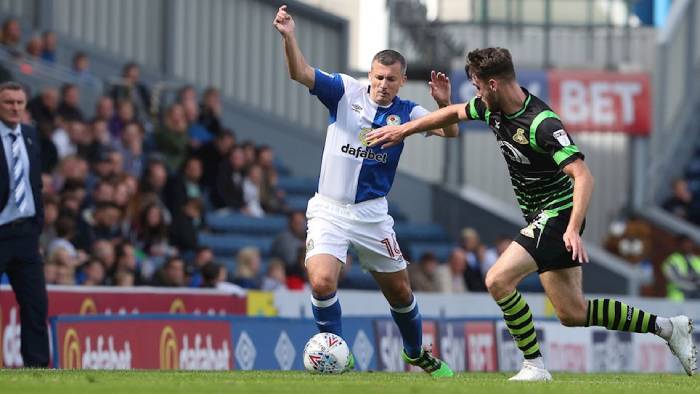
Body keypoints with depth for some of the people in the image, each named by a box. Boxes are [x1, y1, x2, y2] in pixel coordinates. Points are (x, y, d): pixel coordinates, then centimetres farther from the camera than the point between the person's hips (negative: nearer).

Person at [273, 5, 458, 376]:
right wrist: (289, 37, -35)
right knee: (322, 282, -23)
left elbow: (449, 131, -6)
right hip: (329, 210, -2)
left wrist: (444, 103, -26)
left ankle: (416, 352, 38)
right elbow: (300, 73, -17)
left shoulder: (405, 112, 0)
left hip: (372, 213, 3)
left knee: (399, 290, 12)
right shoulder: (347, 91, -7)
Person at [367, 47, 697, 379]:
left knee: (498, 280, -19)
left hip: (558, 215, -9)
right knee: (572, 313, 8)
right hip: (541, 217, 9)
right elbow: (455, 113, 21)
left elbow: (583, 175, -29)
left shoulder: (542, 124, -25)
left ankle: (534, 366, -11)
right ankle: (666, 327, 18)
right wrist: (404, 130, 23)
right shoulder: (493, 108, 1)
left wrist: (573, 229, -38)